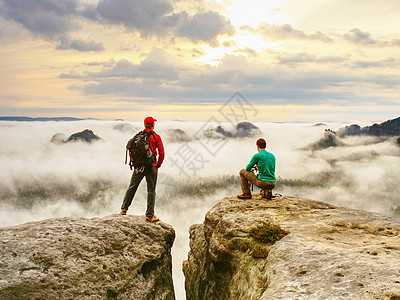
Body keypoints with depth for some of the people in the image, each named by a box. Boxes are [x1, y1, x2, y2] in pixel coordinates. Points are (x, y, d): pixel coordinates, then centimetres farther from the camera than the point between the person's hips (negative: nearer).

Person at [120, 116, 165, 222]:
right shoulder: (156, 137, -4)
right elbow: (162, 153, -6)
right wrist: (158, 165, 6)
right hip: (151, 167, -3)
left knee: (132, 187, 16)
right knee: (151, 191, 3)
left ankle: (124, 209, 20)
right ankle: (149, 216, 4)